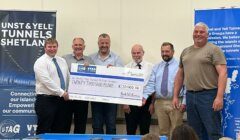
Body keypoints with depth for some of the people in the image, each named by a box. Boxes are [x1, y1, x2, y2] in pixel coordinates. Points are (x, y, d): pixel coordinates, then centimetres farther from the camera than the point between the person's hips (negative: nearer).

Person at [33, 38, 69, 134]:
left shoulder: (62, 61, 13)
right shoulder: (40, 62, -9)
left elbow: (68, 78, 16)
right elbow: (47, 81, -19)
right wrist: (62, 92, -20)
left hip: (61, 99, 7)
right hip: (46, 100, -7)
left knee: (59, 130, 10)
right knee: (44, 130, -2)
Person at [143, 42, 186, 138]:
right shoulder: (156, 68, 13)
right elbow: (151, 84, 5)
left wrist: (184, 102, -13)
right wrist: (145, 97, -12)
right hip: (159, 103, 4)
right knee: (163, 131, 10)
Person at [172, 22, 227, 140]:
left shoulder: (213, 50, -3)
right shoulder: (185, 52, 16)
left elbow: (222, 73, -11)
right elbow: (180, 75, 21)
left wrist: (219, 97, -20)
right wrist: (175, 96, 14)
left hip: (208, 95, -6)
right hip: (190, 96, 6)